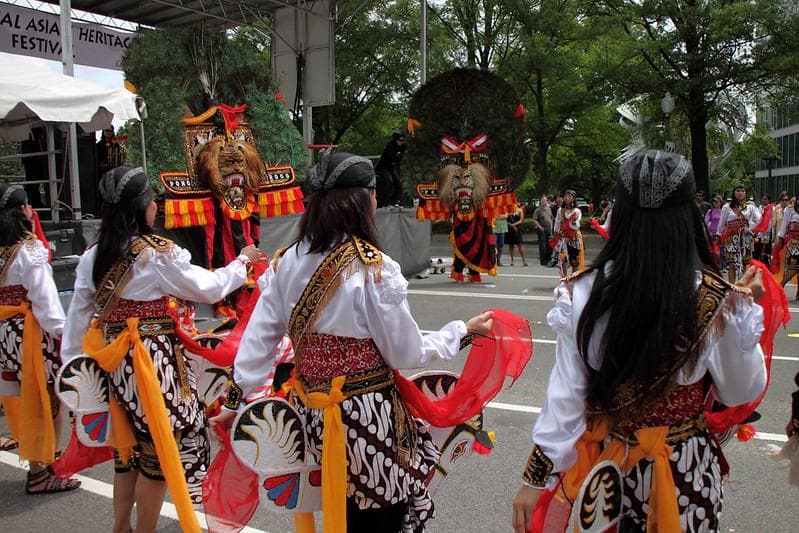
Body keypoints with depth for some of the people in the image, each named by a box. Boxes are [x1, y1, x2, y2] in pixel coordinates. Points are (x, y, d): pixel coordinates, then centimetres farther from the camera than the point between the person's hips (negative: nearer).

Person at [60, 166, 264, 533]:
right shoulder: (159, 254, -14)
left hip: (117, 363, 7)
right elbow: (209, 288, -6)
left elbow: (78, 315, 7)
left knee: (130, 446, 20)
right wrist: (242, 262, 9)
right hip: (153, 361, -7)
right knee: (159, 447, 7)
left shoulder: (93, 256, 4)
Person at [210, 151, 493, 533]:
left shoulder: (287, 261, -2)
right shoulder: (373, 267, -19)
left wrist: (235, 401, 11)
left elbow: (258, 337, 2)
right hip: (365, 414, -6)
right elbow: (406, 355, -12)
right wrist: (463, 330, 1)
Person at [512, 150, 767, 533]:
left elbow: (565, 394, -12)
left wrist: (536, 476, -2)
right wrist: (746, 312, 2)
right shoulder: (716, 300, -17)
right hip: (683, 469, 0)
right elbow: (741, 392, -4)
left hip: (602, 462, 1)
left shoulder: (582, 293, -16)